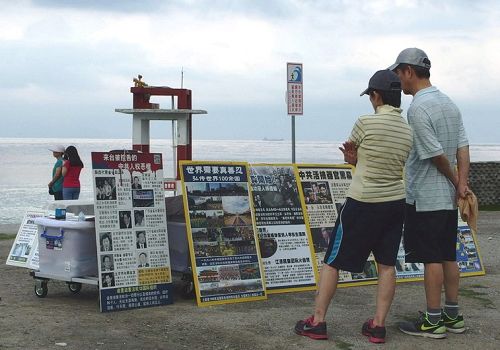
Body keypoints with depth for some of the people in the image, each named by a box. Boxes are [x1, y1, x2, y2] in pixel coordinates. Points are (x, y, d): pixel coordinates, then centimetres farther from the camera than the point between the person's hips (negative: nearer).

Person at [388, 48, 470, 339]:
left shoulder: (418, 108, -17)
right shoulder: (449, 103, 10)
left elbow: (436, 155, -17)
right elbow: (463, 147, 5)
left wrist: (456, 183, -2)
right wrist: (462, 184, -1)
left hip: (425, 197, -8)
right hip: (449, 196, 8)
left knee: (432, 259, -2)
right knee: (449, 256, 13)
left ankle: (433, 322, 5)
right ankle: (453, 316, 21)